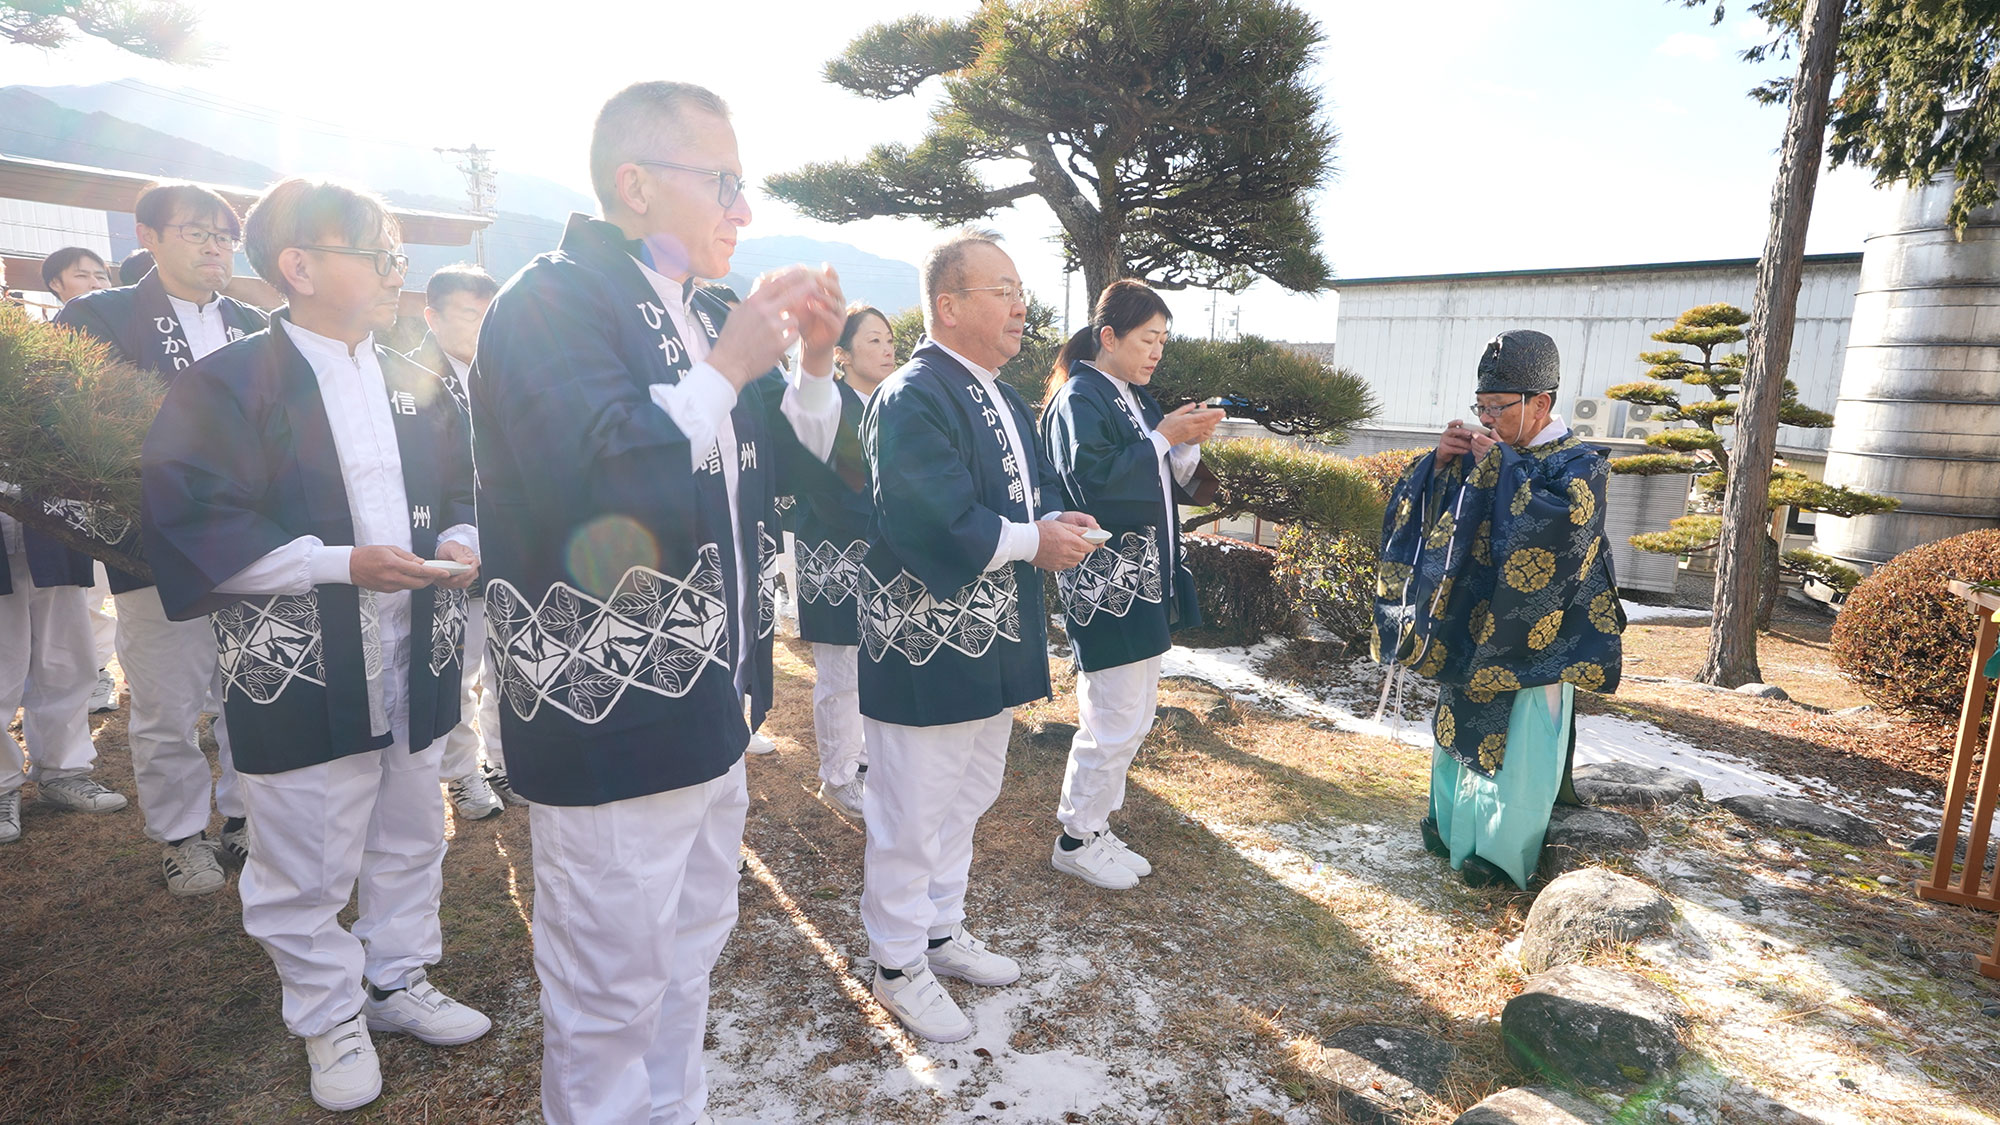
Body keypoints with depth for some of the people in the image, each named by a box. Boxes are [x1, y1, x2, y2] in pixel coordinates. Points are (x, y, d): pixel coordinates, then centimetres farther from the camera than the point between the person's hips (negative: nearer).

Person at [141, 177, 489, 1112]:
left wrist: (458, 544, -7)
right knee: (305, 868, 7)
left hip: (414, 659, 5)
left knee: (410, 842, 17)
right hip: (300, 674, -5)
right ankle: (331, 1018, 29)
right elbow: (191, 527, -12)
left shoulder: (415, 386, 9)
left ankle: (398, 980, 37)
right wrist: (341, 562, -20)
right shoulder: (227, 386, -7)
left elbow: (460, 493, 15)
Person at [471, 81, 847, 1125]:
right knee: (608, 996, 9)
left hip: (711, 712, 9)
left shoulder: (705, 315, 11)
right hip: (612, 727, -8)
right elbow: (598, 488, -29)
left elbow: (784, 463, 16)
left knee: (688, 962, 25)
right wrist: (727, 370, -20)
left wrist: (812, 364, 0)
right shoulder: (550, 303, -14)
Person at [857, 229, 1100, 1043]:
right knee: (912, 816, 5)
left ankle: (941, 932, 40)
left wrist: (1057, 523, -8)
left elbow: (1038, 488, 15)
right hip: (924, 652, -10)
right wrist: (1032, 542, -16)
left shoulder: (1001, 396, 13)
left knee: (966, 801, 21)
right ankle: (898, 967, 25)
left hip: (993, 644, 10)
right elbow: (933, 525, -27)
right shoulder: (912, 399, -18)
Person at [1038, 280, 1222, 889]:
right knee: (1117, 720, -3)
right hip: (1105, 582, -9)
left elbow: (1168, 484, 17)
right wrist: (1162, 438, -18)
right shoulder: (1080, 399, -11)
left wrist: (1188, 443, -2)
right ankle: (1079, 840, 15)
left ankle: (1085, 820, 29)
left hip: (1144, 578, 9)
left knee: (1135, 713, 15)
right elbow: (1093, 483, -23)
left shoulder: (1136, 400, 15)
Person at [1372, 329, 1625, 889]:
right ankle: (1454, 824, 34)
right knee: (1461, 730, 17)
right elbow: (1415, 512, 5)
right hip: (1469, 629, 6)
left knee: (1519, 749, 2)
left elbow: (1558, 528, -30)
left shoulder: (1578, 465, -9)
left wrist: (1503, 466, -22)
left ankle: (1505, 853, 17)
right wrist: (1440, 461, -11)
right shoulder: (1482, 459, 5)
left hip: (1532, 638, -6)